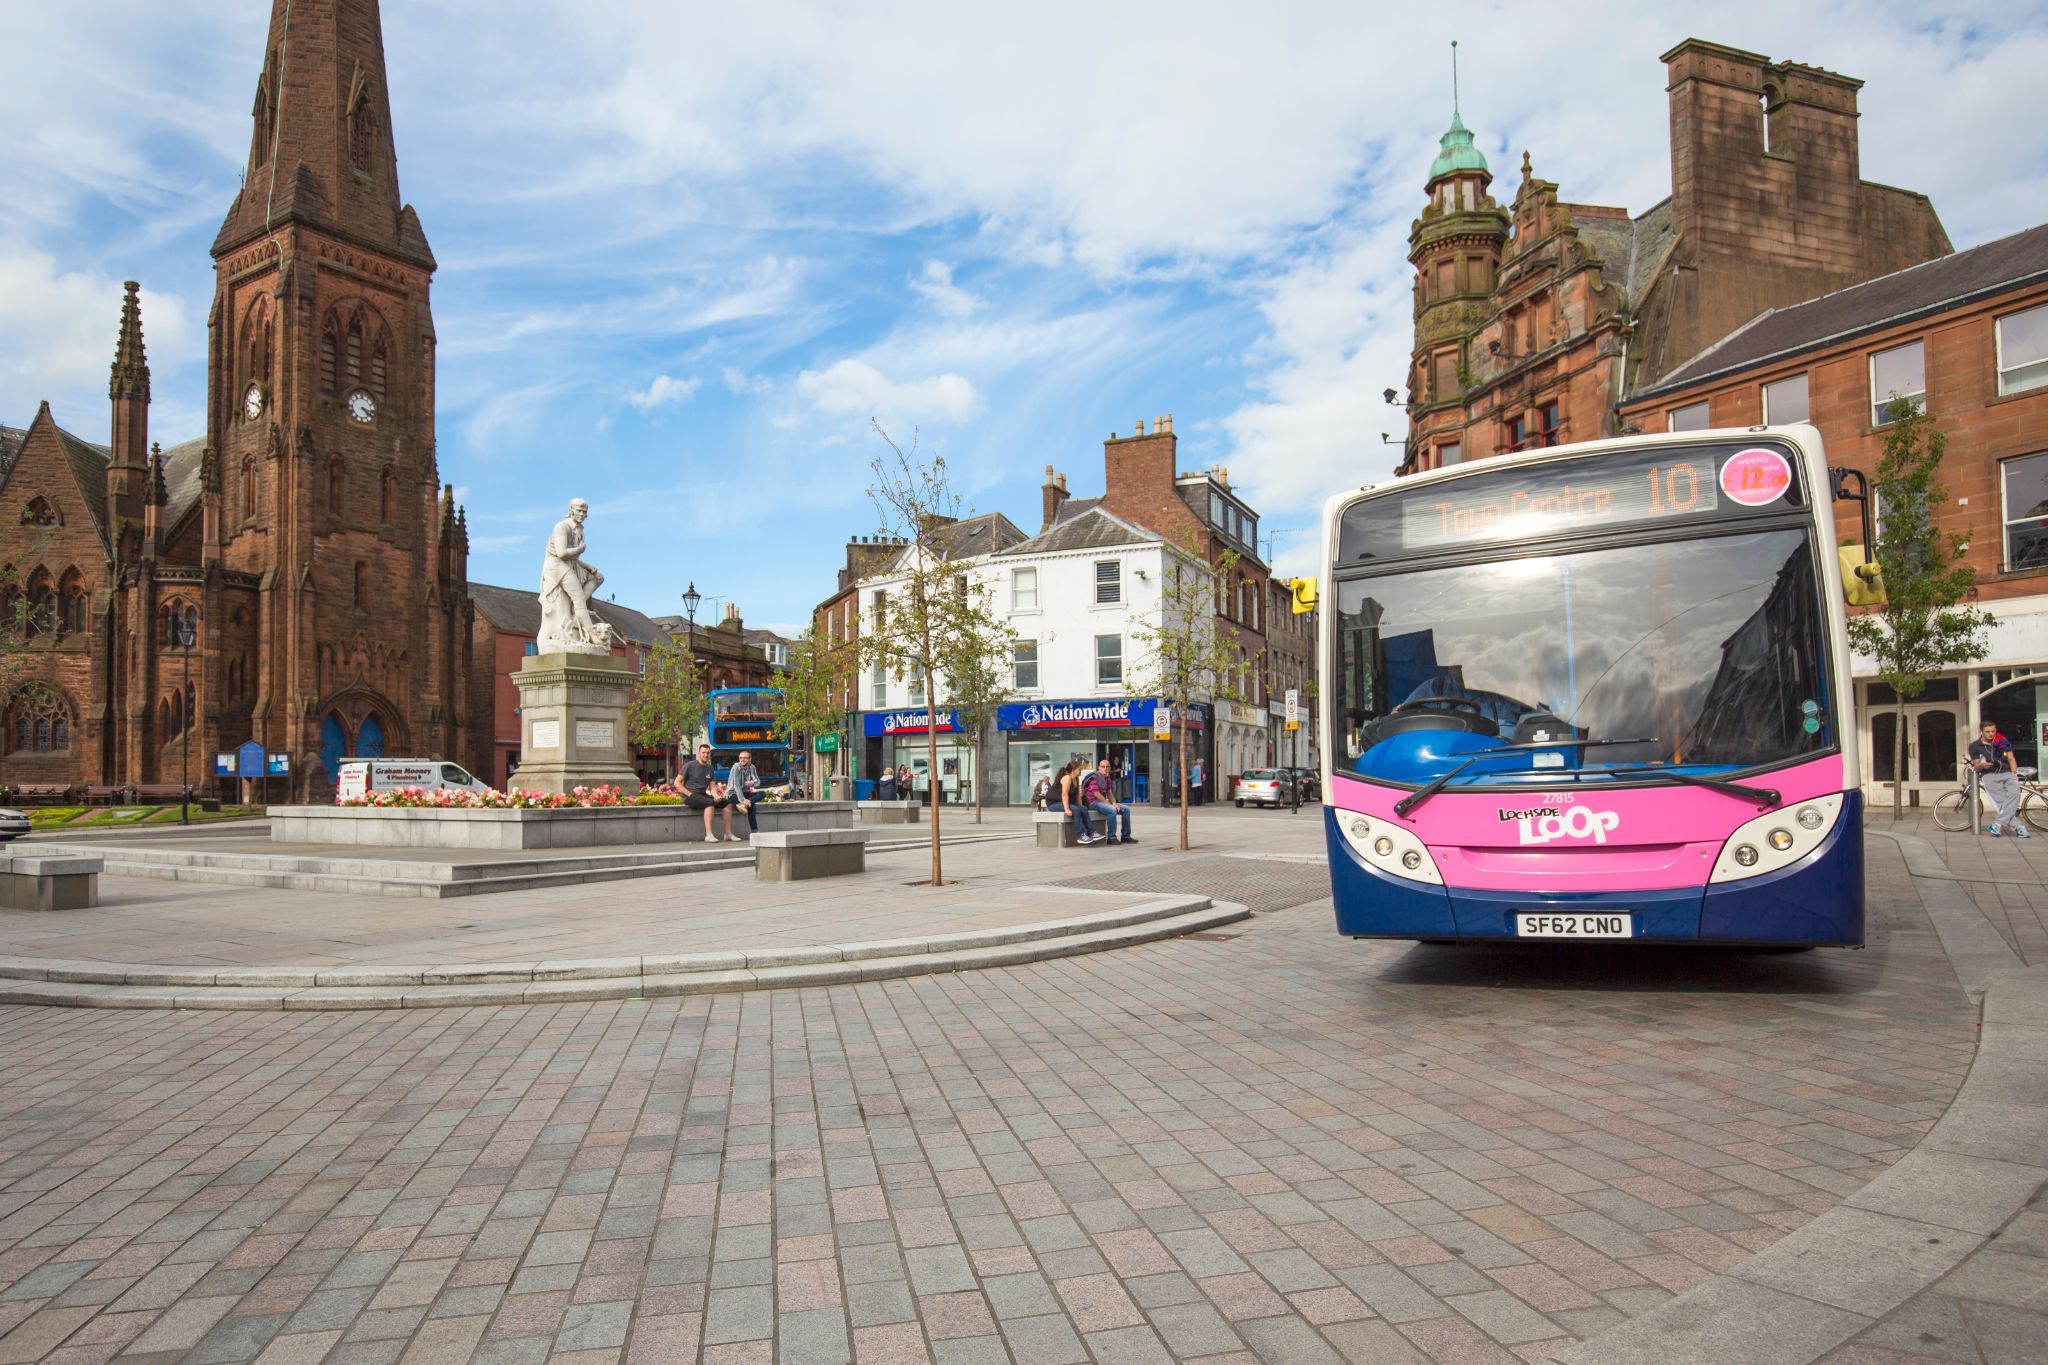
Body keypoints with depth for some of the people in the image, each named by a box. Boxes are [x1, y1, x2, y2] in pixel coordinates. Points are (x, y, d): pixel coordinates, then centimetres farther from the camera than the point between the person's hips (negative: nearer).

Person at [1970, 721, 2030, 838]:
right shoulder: (1974, 746, 8)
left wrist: (2014, 774, -2)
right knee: (2001, 801, -22)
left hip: (2007, 773, 2)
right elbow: (1976, 767, 7)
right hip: (1990, 775, -2)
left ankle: (1998, 824, -29)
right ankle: (2018, 828, -23)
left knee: (2014, 794, -28)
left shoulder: (2003, 741, 16)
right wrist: (1982, 765, -17)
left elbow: (2011, 759, 13)